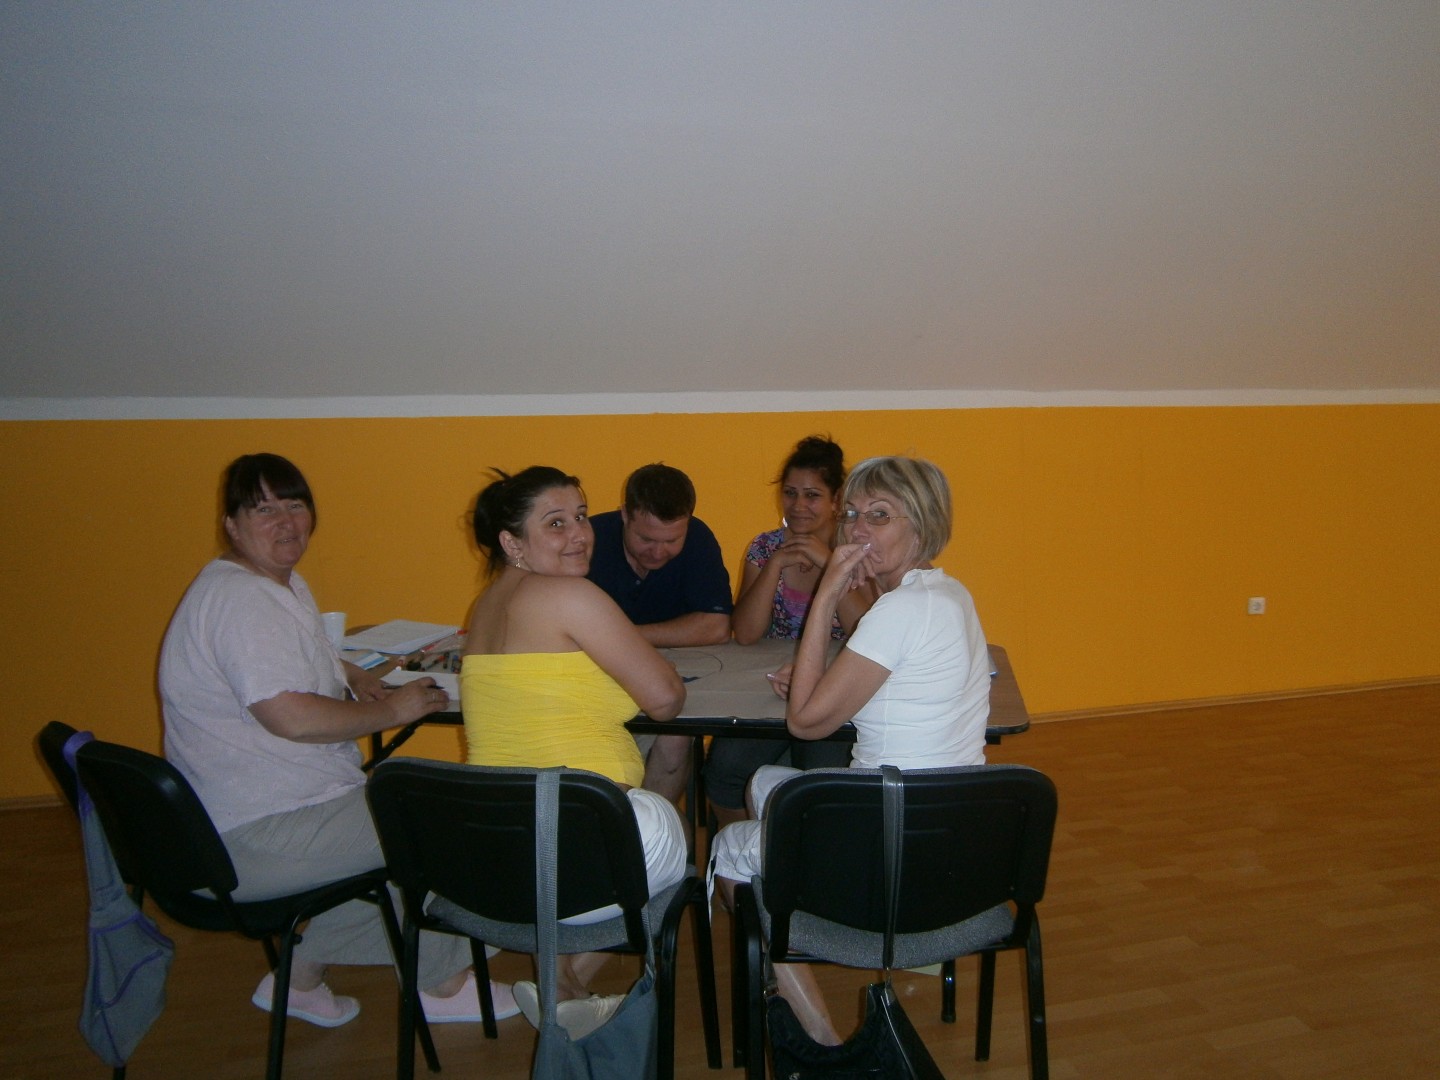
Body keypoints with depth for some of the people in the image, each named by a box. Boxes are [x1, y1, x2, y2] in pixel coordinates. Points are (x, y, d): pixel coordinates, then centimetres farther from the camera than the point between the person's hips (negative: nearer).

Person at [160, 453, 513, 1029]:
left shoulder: (285, 584, 12)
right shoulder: (239, 598, -21)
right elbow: (292, 717, -29)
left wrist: (347, 673, 12)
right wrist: (391, 710, -15)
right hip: (255, 838, -11)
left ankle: (302, 975, 21)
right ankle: (442, 982, 16)